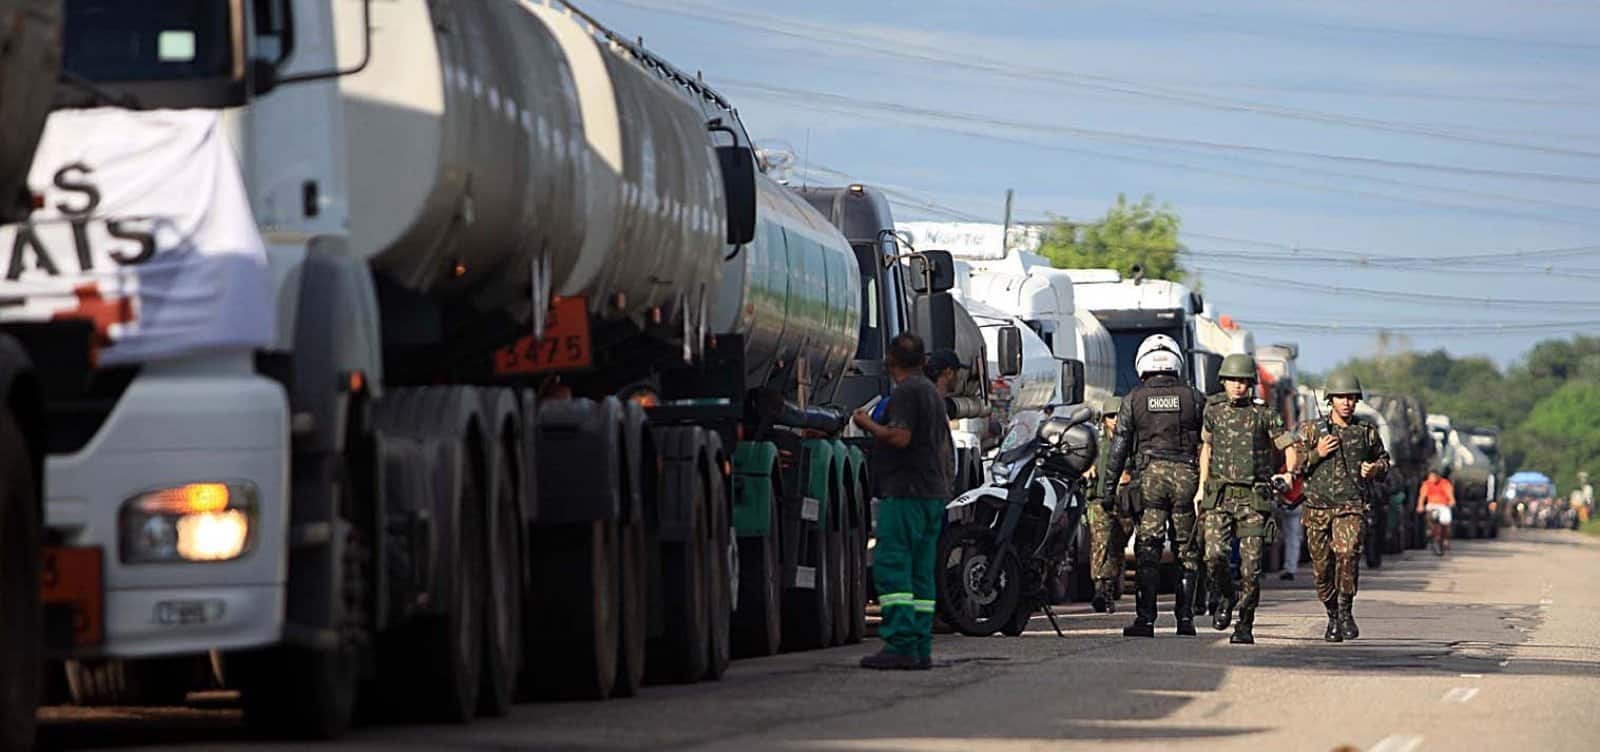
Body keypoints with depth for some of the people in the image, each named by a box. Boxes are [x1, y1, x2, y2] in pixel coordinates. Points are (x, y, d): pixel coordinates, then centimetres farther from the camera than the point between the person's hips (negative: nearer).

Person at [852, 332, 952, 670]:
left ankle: (900, 645, -20)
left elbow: (900, 437, -21)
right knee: (921, 572, 10)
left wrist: (868, 424, -7)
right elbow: (944, 440, 29)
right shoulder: (933, 392, 20)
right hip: (933, 491, 10)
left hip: (905, 491, -10)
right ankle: (921, 648, 7)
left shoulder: (905, 392, -10)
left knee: (891, 567, -12)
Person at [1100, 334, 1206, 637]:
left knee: (1148, 550, -1)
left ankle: (1145, 618, -8)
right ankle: (1185, 618, 7)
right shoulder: (1194, 397, 4)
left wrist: (1108, 487, 8)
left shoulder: (1134, 399, 4)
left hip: (1151, 476, 0)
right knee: (1187, 551, 8)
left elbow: (1119, 446, 5)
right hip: (1186, 475, 0)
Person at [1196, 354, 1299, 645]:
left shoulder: (1264, 414, 1)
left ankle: (1245, 625, 6)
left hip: (1253, 499, -2)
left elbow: (1289, 448, 8)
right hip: (1219, 496, 2)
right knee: (1215, 556, -15)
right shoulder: (1213, 410, 9)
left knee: (1251, 565, -5)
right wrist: (1201, 487, 20)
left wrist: (1289, 474, -11)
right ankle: (1225, 597, 15)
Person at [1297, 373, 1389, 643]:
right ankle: (1333, 617, 22)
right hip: (1318, 507, 1)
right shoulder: (1311, 430, 6)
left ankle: (1345, 610, -13)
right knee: (1322, 567, 3)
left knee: (1348, 552, -26)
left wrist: (1375, 469, 2)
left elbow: (1383, 459, 24)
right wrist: (1316, 454, -8)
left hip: (1352, 507, -1)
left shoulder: (1367, 432, 9)